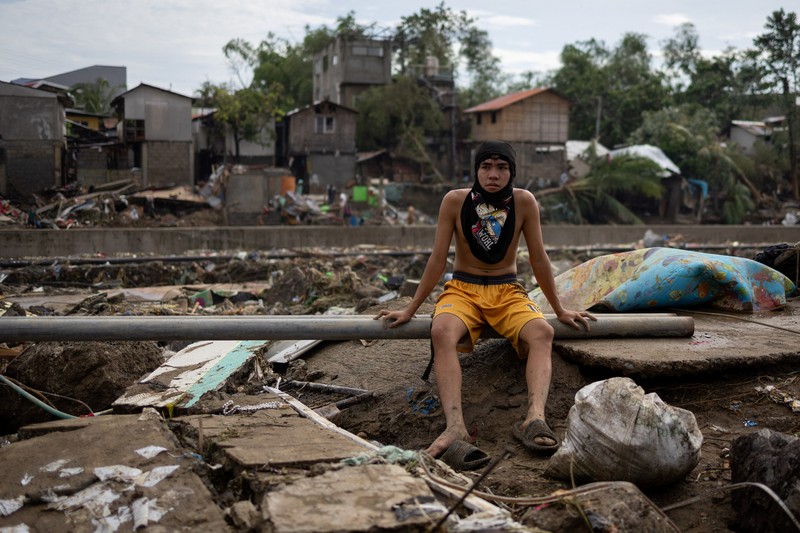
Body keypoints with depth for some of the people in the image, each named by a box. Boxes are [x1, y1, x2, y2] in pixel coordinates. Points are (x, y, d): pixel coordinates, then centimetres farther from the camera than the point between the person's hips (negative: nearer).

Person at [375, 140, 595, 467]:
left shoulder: (524, 202, -6)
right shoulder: (455, 201, -8)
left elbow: (539, 260, 2)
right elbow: (438, 259, -3)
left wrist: (560, 310, 7)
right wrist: (409, 310, -1)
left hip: (507, 292, 2)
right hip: (462, 289, -1)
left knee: (542, 332, -30)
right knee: (441, 332, -35)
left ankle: (534, 418, -47)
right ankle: (455, 427, -49)